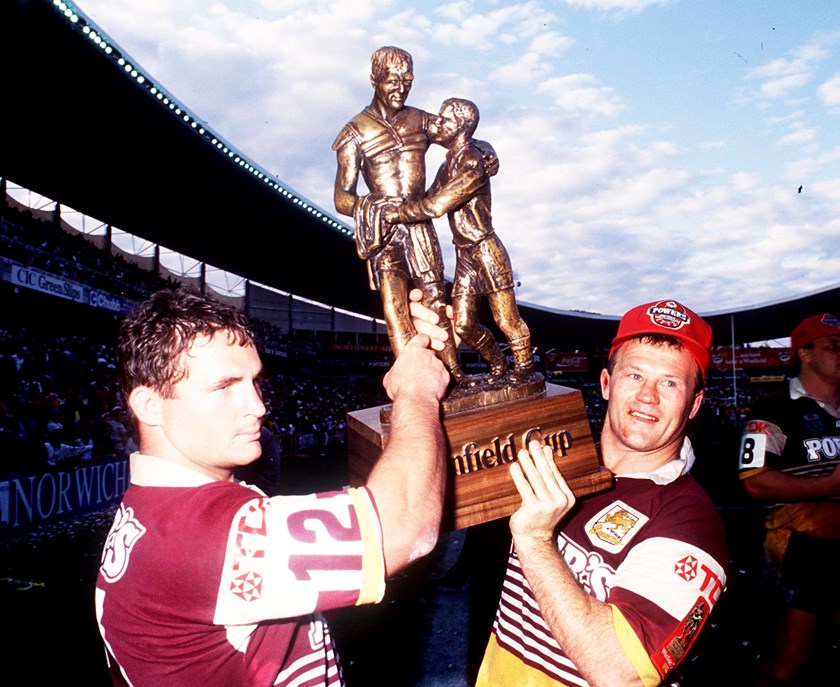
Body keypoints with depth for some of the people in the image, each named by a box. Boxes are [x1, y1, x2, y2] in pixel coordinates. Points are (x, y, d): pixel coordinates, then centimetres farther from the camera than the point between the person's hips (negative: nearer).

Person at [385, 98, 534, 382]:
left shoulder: (473, 164, -16)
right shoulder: (448, 165, 12)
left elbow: (435, 206, -23)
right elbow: (429, 201, 14)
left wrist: (394, 213, -16)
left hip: (486, 251, -8)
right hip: (464, 255, 8)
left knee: (506, 319, 0)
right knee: (463, 325, 8)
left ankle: (525, 367, 20)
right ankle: (497, 364, 29)